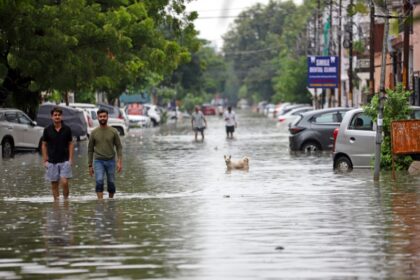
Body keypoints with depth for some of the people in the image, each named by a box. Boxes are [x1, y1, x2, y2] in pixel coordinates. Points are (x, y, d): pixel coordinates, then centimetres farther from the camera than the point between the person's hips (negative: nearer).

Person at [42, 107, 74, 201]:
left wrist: (70, 159, -2)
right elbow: (44, 145, 5)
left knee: (64, 182, -11)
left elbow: (70, 144, 6)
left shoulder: (67, 129, 0)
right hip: (52, 161, 1)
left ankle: (66, 199, 5)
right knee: (54, 184, 4)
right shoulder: (47, 130, 0)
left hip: (64, 161, -1)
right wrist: (45, 160, 0)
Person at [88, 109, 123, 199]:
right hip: (98, 161, -1)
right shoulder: (94, 133, 0)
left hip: (111, 161, 1)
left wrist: (120, 162, -11)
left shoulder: (113, 131, -1)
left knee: (111, 184, 6)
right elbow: (90, 150, 7)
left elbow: (119, 147, 0)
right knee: (99, 181, -20)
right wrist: (90, 166, 6)